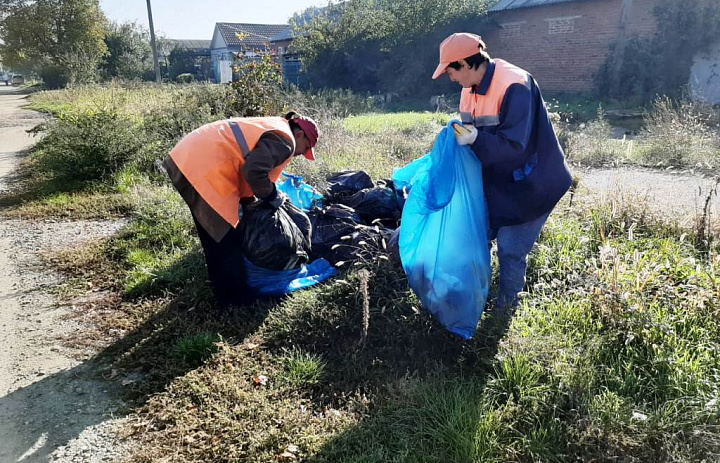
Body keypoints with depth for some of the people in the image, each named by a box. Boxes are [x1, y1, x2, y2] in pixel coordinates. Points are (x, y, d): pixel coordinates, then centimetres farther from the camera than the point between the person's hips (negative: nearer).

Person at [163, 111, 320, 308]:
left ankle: (222, 289, 39)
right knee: (226, 239, 2)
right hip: (203, 169, -11)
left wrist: (248, 204, 27)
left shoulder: (271, 128, 23)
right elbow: (254, 172, -21)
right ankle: (236, 298, 16)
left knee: (213, 233, 23)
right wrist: (272, 196, -3)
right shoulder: (284, 141, -8)